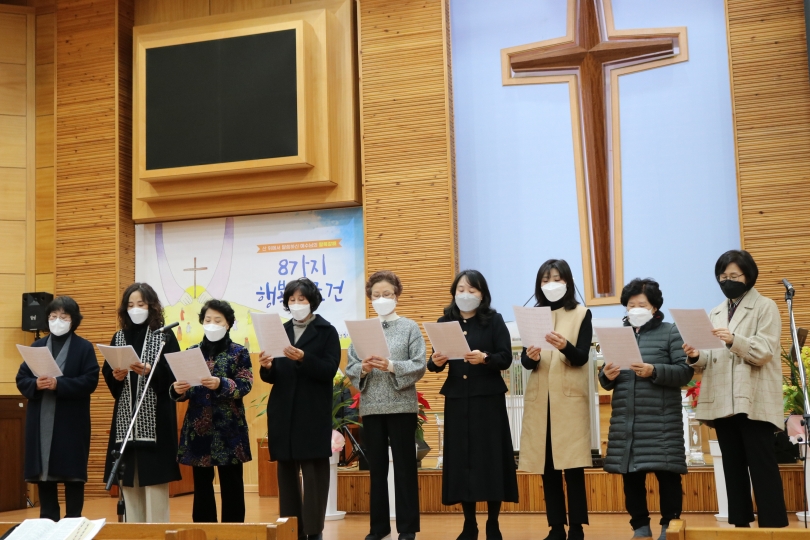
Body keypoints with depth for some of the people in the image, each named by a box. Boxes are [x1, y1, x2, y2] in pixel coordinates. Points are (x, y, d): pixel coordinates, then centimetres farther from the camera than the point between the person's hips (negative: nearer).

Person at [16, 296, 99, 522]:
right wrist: (36, 384, -14)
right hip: (40, 423, 4)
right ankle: (48, 520, 17)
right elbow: (21, 380, 8)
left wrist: (58, 384, -20)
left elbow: (90, 382, -9)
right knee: (42, 472, 7)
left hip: (71, 423, -4)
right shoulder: (36, 346, 13)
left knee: (73, 473, 1)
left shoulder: (84, 347, 0)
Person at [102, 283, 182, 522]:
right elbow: (107, 375, 10)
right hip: (126, 416, 4)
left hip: (155, 417, -4)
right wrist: (116, 376, -11)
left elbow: (175, 373, -6)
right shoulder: (118, 338, 13)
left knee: (154, 477, -4)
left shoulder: (165, 336, 2)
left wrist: (150, 371, -21)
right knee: (128, 479, 5)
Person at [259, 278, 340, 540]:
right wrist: (267, 367, -11)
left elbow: (329, 370, -11)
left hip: (313, 414, -4)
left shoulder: (327, 331, 1)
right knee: (286, 471, 6)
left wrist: (303, 358, -25)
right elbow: (273, 377, 11)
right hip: (283, 413, 4)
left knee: (314, 471, -4)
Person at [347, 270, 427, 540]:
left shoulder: (410, 327, 1)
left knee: (404, 465, 3)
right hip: (371, 406, 3)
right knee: (376, 466, 10)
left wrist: (392, 366, -20)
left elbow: (420, 365, -7)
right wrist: (364, 369, -16)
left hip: (401, 405, -3)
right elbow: (350, 368, 5)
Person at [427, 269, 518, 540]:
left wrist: (484, 358, -25)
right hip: (457, 398, 3)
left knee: (490, 457, -1)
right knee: (461, 457, 4)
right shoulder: (445, 322, 8)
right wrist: (435, 361, -16)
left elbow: (506, 358, -7)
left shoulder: (494, 320, 0)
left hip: (488, 398, -3)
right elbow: (436, 364, 7)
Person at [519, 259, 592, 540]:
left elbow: (582, 357, -8)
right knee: (547, 466, 4)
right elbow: (525, 361, 3)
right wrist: (531, 356, -19)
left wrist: (564, 346, -28)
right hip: (540, 399, 3)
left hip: (570, 398, -3)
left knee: (573, 465, -5)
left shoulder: (582, 314, 3)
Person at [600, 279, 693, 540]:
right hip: (625, 420, 4)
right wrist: (607, 376, -8)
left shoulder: (670, 332, 3)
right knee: (630, 475, 7)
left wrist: (654, 371, -19)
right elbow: (606, 382, 16)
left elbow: (685, 371, -6)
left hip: (661, 420, -4)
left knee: (667, 474, 0)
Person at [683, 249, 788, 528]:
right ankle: (740, 524, 16)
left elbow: (764, 352, -10)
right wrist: (697, 357, -8)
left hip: (753, 400, -5)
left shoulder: (765, 307, 2)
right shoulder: (715, 314, 16)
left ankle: (774, 526, 0)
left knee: (762, 467, -5)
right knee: (733, 468, 9)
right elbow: (714, 359, 14)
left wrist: (734, 340, -27)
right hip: (723, 402, 6)